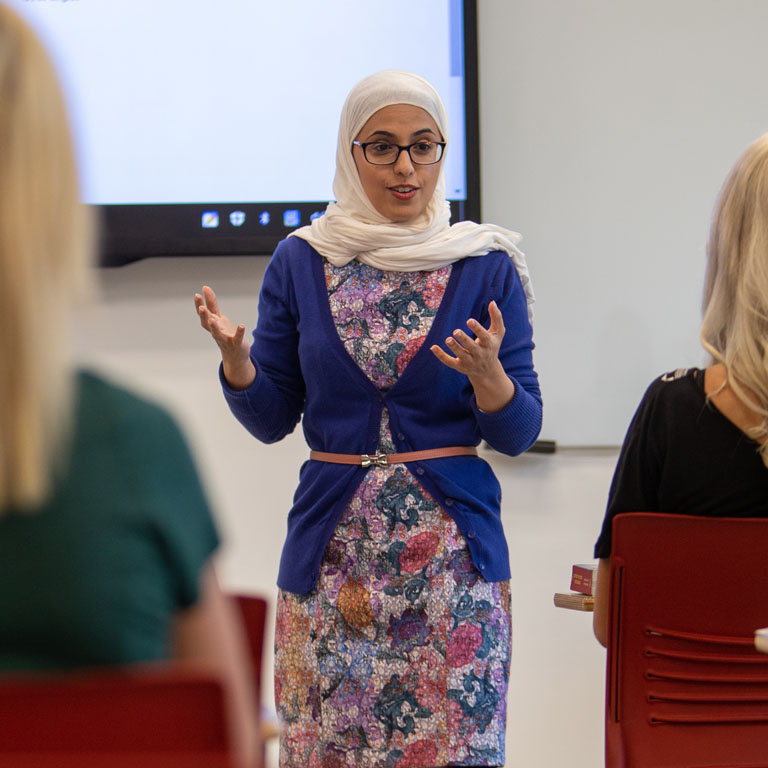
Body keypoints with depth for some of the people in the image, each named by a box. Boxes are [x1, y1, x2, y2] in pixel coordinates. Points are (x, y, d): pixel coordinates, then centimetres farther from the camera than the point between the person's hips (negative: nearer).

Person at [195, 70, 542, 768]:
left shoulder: (487, 266, 0)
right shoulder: (300, 263, 4)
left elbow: (518, 434, 0)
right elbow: (271, 419, 6)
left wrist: (488, 376, -20)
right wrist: (235, 356, -13)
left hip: (452, 552, -1)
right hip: (330, 549, 1)